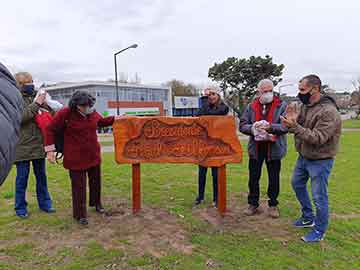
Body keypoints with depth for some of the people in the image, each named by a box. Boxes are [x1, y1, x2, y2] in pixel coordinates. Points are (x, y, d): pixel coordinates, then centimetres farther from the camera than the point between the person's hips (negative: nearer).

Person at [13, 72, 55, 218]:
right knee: (22, 178, 7)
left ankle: (44, 202, 28)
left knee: (41, 176, 14)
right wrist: (36, 104, -21)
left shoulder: (36, 96, 6)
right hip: (22, 146, -4)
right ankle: (20, 207, 22)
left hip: (39, 145, 4)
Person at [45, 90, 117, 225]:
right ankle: (80, 214, 18)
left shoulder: (93, 113, -1)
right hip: (76, 157, -5)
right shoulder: (65, 113, -16)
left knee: (96, 181, 19)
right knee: (79, 186, 1)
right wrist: (50, 150, -13)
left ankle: (96, 203, 43)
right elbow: (50, 129, -10)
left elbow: (102, 121, 22)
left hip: (94, 155, 5)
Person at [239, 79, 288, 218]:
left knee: (274, 178, 11)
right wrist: (253, 128, -20)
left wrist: (270, 126, -29)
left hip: (274, 148, -2)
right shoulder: (251, 106, 4)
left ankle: (273, 205, 30)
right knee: (253, 178, 11)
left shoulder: (281, 105, -4)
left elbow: (286, 125, -14)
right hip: (255, 147, 2)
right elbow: (242, 125, 0)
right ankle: (253, 204, 28)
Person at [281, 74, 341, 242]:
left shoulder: (329, 112, -25)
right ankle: (308, 218, 41)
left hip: (320, 160, -9)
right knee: (297, 184, 22)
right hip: (304, 156, 9)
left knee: (319, 197, 3)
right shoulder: (305, 106, 0)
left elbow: (317, 138, -29)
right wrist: (293, 119, -17)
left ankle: (319, 231, 23)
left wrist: (294, 126, -35)